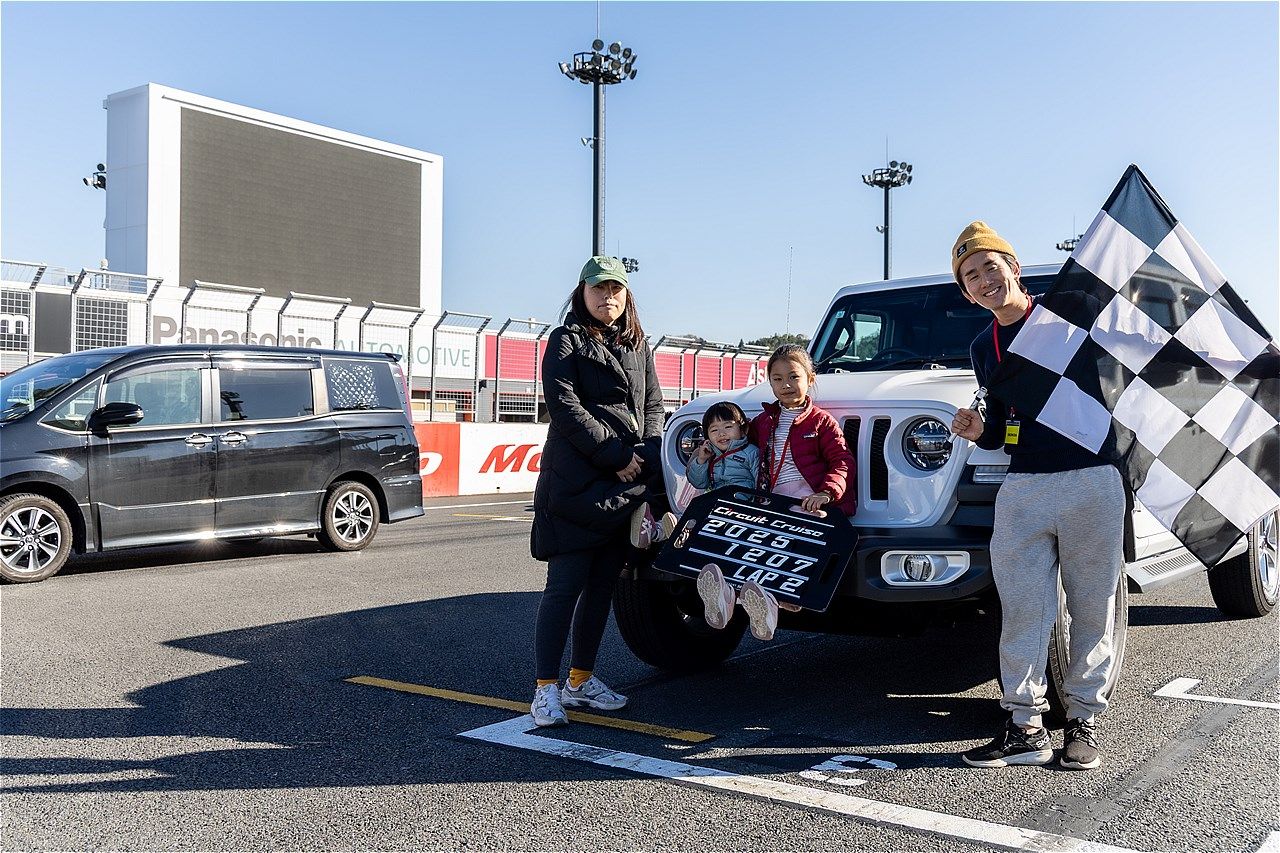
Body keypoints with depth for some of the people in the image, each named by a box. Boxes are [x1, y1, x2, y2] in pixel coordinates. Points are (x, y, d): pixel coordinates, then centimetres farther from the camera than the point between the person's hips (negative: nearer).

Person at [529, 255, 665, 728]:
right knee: (566, 584, -6)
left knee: (602, 584, 10)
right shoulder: (566, 341, 2)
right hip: (577, 484, -6)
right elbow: (564, 406, -10)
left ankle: (581, 679, 21)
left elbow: (653, 404, 17)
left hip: (628, 486, 6)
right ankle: (547, 688, -1)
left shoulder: (637, 345, 20)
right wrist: (617, 456, -14)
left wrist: (647, 454, -3)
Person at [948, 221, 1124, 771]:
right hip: (1022, 489, 4)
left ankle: (1084, 721, 17)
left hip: (1091, 483, -3)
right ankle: (1025, 727, 9)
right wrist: (979, 432, -1)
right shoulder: (983, 347, 14)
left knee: (1092, 610, 5)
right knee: (1022, 611, 1)